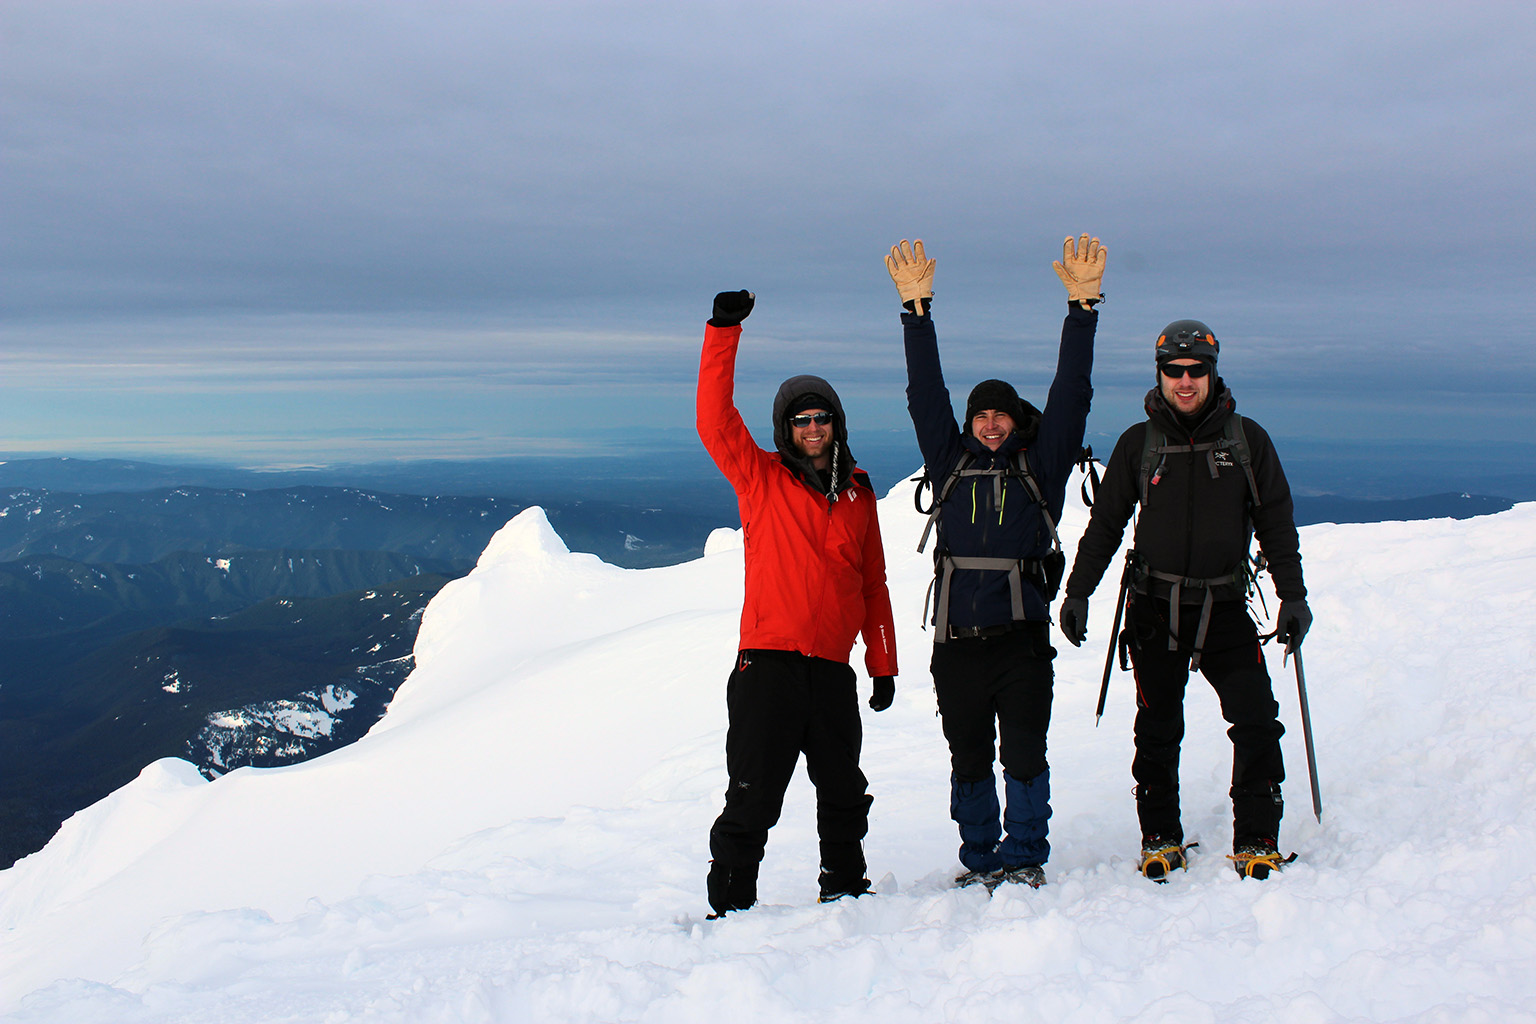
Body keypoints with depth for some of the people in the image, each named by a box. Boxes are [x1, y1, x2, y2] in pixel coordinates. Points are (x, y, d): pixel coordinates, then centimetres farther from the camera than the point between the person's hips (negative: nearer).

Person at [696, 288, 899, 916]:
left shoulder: (858, 492, 13)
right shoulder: (760, 478, 2)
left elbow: (873, 582, 17)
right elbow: (715, 421, -13)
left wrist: (883, 664, 15)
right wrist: (724, 330, -19)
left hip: (832, 667, 4)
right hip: (768, 663, -4)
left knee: (843, 794, 16)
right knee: (752, 798, -2)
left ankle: (844, 888, 32)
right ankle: (730, 904, 10)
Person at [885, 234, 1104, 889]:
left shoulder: (1040, 467, 8)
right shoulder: (950, 464, 11)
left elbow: (1070, 396, 1)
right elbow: (925, 394, 6)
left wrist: (1082, 307, -8)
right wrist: (917, 310, -2)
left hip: (1022, 637, -1)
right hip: (956, 639, 2)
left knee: (1024, 754, -2)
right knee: (969, 758, 8)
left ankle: (1025, 857, 12)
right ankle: (980, 860, 21)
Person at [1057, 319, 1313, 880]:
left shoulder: (1247, 439, 3)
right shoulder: (1139, 443, 4)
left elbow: (1277, 524, 7)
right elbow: (1104, 523, 10)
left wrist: (1293, 596, 0)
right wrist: (1077, 592, 5)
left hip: (1225, 607, 0)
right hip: (1155, 608, 0)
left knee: (1257, 722, -8)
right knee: (1158, 730, 5)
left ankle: (1257, 843, 2)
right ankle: (1160, 840, 17)